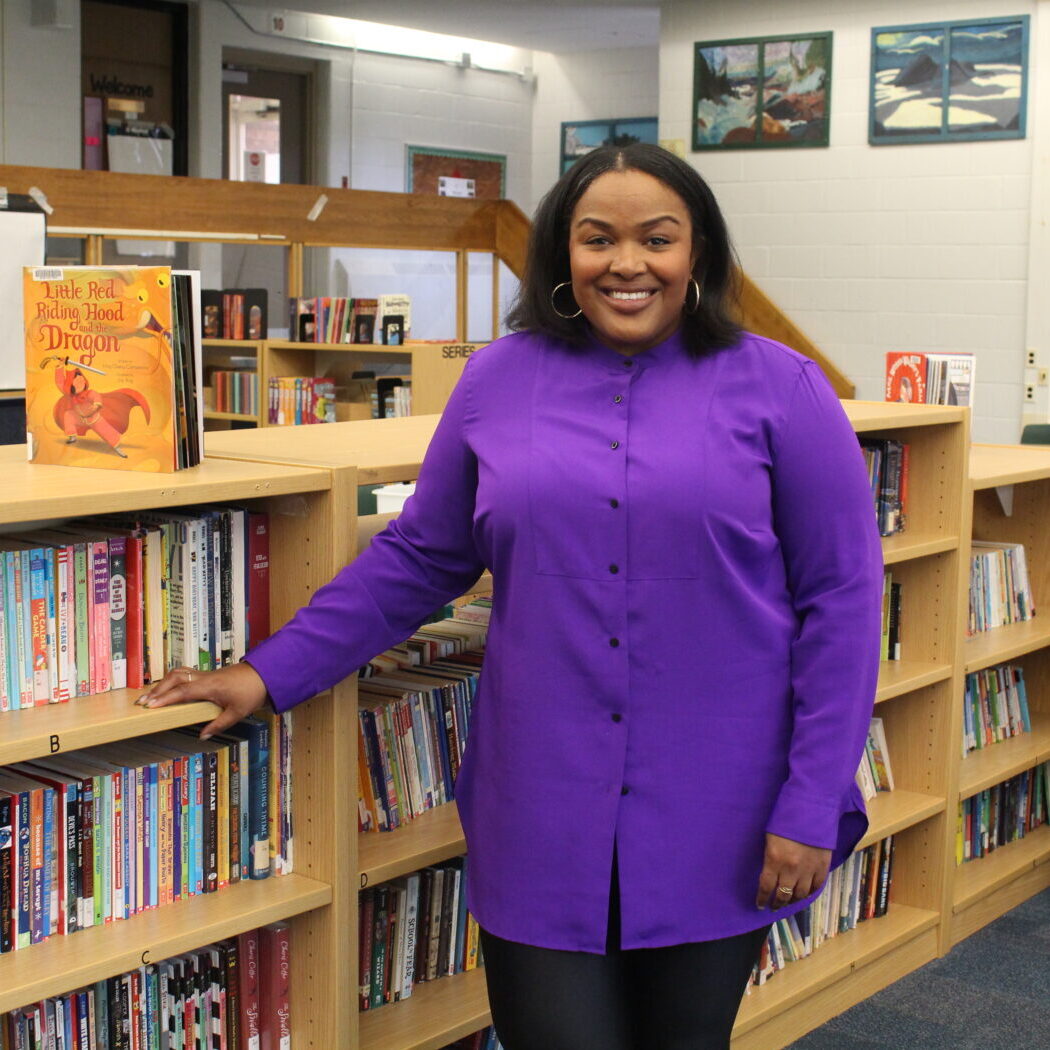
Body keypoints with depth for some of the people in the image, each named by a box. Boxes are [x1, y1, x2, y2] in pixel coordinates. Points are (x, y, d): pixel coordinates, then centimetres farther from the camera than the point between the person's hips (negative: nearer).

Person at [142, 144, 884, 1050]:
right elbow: (418, 558, 11)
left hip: (714, 831, -1)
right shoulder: (500, 380, 4)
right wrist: (270, 673, 9)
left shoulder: (779, 389, -3)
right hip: (542, 825, 1)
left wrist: (813, 807, -8)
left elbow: (840, 600, -3)